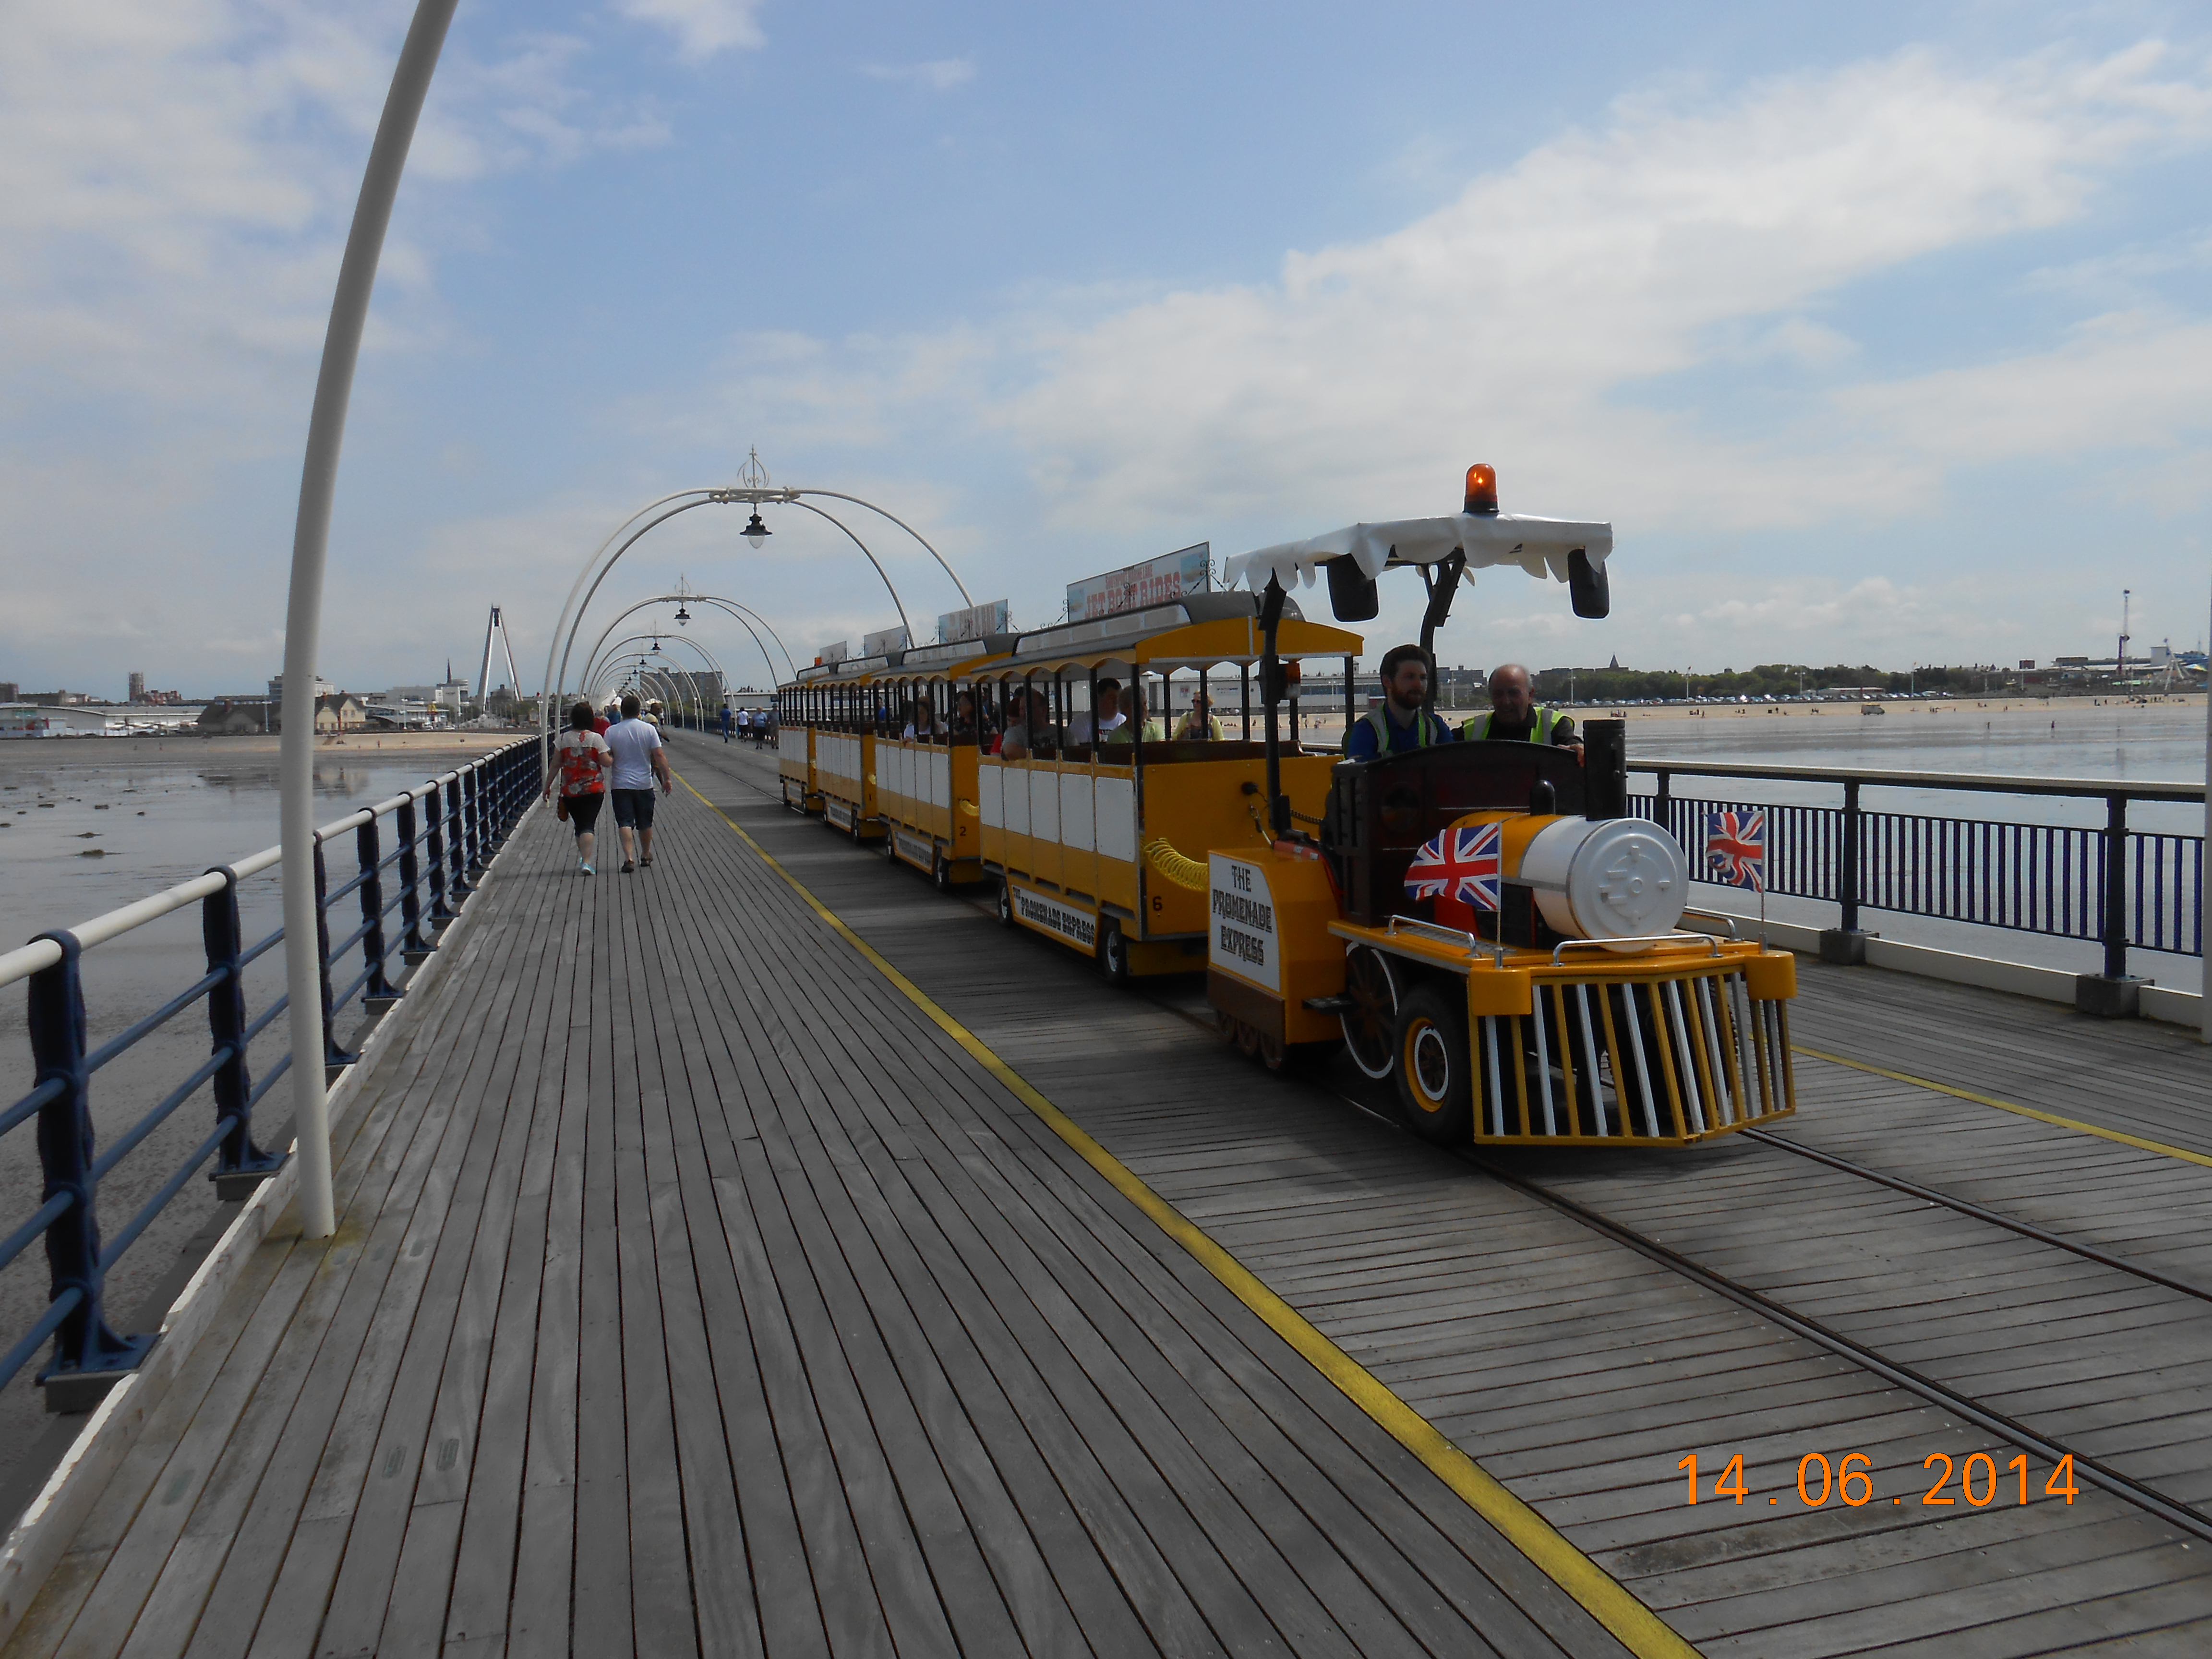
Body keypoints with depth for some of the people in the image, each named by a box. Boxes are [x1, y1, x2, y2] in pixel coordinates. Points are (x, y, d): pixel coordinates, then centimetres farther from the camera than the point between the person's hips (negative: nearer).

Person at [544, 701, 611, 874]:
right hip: (594, 789, -3)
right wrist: (612, 755, 14)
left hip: (570, 790, 3)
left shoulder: (564, 738, 1)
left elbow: (556, 764, 3)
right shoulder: (596, 738, -7)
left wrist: (548, 785, 13)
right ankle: (585, 862, -19)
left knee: (579, 825, 17)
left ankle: (583, 859, 24)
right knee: (588, 825, -5)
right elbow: (607, 762, -8)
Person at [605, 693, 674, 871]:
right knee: (645, 824, 15)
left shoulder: (612, 731, -4)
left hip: (621, 784, -1)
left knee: (625, 823, -4)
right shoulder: (649, 729, -4)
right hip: (644, 784, 1)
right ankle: (645, 856, 29)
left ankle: (629, 858, -19)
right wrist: (667, 778, -3)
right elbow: (660, 756, -8)